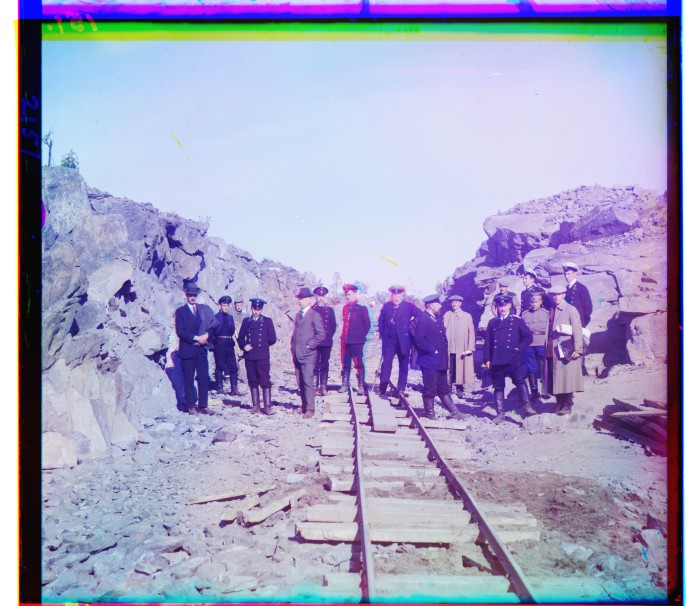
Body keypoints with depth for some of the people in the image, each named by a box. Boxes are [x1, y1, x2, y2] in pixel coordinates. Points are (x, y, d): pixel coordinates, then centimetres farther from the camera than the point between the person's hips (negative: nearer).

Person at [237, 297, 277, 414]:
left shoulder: (267, 321, 6)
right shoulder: (246, 321, 13)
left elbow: (272, 339, 4)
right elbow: (241, 338, 12)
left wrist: (263, 345, 6)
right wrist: (244, 346, -4)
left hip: (262, 355, -3)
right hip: (249, 355, 3)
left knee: (265, 381, -5)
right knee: (252, 381, 6)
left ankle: (267, 406, -3)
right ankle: (256, 405, 14)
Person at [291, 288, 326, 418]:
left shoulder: (314, 315, -6)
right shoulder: (298, 315, 18)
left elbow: (321, 335, -10)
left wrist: (309, 345, -11)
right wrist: (294, 349, 14)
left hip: (308, 354, -7)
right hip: (297, 354, 7)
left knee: (308, 382, -8)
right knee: (300, 382, 9)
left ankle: (310, 409, -4)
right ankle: (304, 406, 18)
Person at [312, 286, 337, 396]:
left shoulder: (330, 310, 9)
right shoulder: (312, 310, 2)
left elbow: (333, 325, 12)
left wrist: (329, 336, 6)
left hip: (327, 342, 2)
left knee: (325, 365, 6)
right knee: (315, 365, -3)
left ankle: (324, 387, 10)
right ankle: (315, 387, 0)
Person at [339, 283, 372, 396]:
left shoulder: (362, 308, -4)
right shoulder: (345, 308, 13)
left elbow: (367, 324, -1)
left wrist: (361, 336, 3)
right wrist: (345, 336, 15)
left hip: (357, 341, -5)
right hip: (345, 340, 6)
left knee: (358, 363, -3)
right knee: (345, 363, 9)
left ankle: (361, 386, 2)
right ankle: (345, 384, 16)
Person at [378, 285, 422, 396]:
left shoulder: (409, 306, -1)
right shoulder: (386, 306, 7)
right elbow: (381, 320, 16)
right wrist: (382, 333, 9)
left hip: (403, 340, -1)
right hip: (389, 340, 1)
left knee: (403, 364, 5)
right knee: (386, 363, -3)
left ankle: (401, 388, 13)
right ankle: (382, 388, 1)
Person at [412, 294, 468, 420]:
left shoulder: (437, 319, 13)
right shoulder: (422, 320, -15)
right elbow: (419, 340, -23)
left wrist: (443, 352, 9)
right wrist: (433, 351, -17)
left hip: (440, 361, 9)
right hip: (429, 361, -9)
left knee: (443, 389, 16)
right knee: (430, 390, 2)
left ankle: (454, 412, 23)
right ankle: (430, 414, 12)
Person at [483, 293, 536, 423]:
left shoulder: (517, 321, 8)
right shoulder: (492, 322, 14)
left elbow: (528, 337, 7)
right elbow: (487, 342, 12)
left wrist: (518, 348, -4)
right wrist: (487, 359, 5)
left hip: (513, 359, -2)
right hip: (497, 360, 2)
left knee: (520, 381, -19)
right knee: (498, 387, 6)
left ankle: (526, 407, -18)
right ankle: (500, 413, 12)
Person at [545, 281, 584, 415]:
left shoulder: (571, 310, -4)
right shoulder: (551, 311, 13)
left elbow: (577, 331, -9)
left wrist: (578, 349, -14)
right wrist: (548, 347, 9)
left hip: (567, 350, -5)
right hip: (553, 351, 5)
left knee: (567, 378, -3)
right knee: (556, 378, 7)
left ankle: (567, 406, 5)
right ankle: (559, 405, 15)